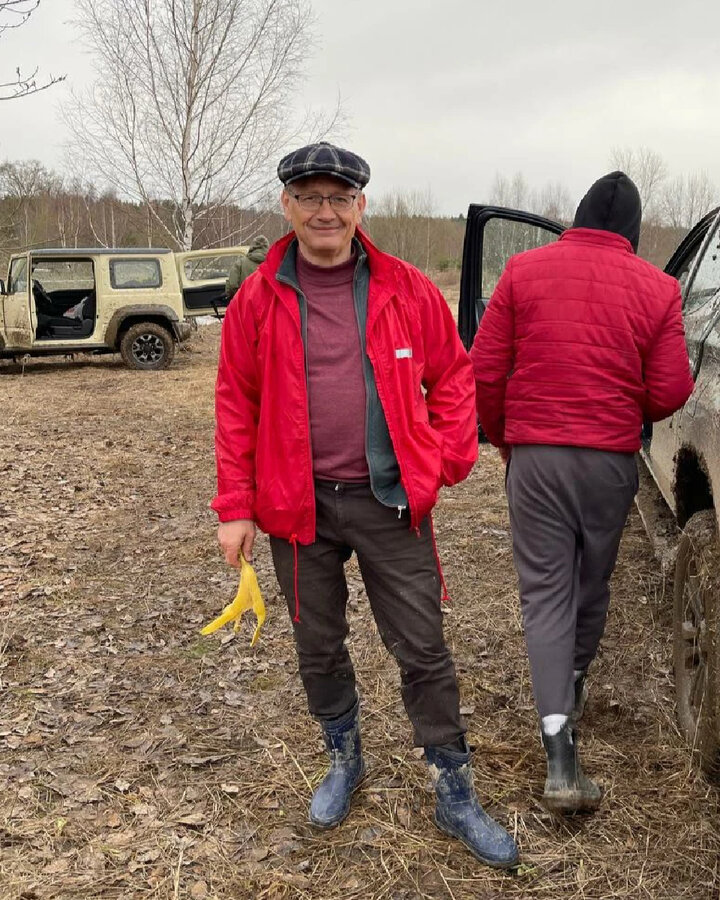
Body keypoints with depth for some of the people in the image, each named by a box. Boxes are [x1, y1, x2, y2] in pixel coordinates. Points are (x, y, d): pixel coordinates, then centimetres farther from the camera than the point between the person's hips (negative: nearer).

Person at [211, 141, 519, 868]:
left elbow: (452, 379, 5)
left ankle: (455, 796, 24)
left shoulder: (407, 291, -2)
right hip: (300, 506, 1)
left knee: (423, 650, 6)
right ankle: (344, 761, 42)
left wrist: (447, 461, -5)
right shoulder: (257, 300, -1)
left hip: (391, 502, -1)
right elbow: (236, 405, 0)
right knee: (318, 649, 16)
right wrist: (235, 508, -1)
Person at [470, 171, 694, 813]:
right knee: (593, 581, 20)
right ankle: (573, 685, 44)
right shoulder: (657, 288, -1)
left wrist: (503, 441, 13)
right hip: (612, 460, 1)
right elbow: (670, 391, -3)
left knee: (545, 590, 2)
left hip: (534, 454, -1)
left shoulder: (524, 270, -1)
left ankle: (561, 756, -4)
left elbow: (484, 371, -3)